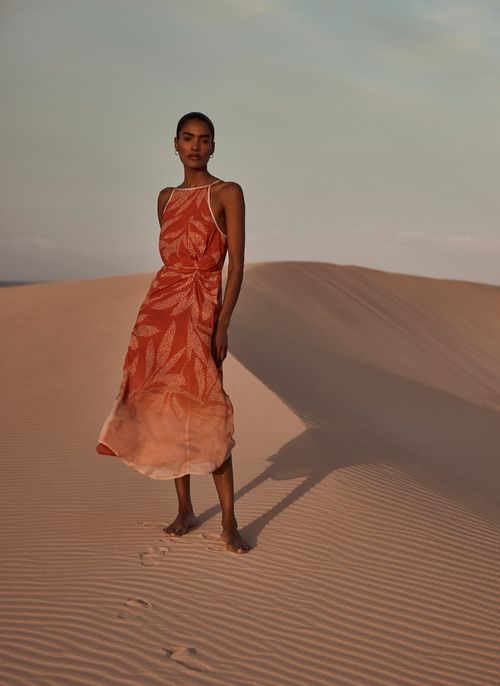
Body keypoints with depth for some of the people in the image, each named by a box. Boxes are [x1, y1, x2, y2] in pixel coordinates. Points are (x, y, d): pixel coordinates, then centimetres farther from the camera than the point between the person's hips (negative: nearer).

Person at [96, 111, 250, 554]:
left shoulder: (228, 193, -1)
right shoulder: (167, 198, 15)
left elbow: (236, 265, -7)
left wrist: (222, 325, -15)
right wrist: (156, 317, 16)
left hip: (201, 307, -5)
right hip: (160, 305, 6)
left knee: (203, 410, -10)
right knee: (165, 406, 5)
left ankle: (229, 522, -2)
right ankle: (185, 509, 17)